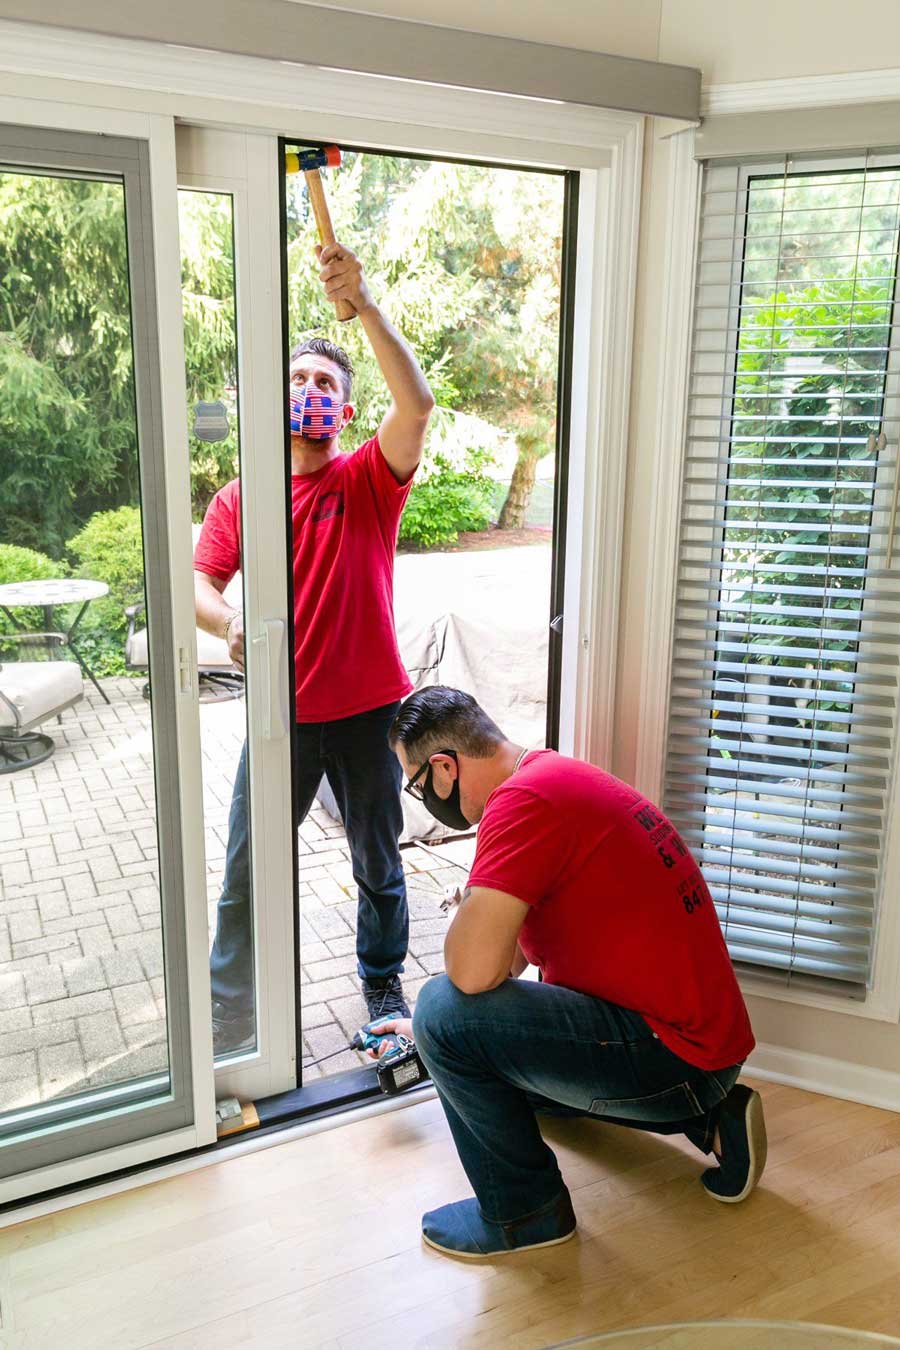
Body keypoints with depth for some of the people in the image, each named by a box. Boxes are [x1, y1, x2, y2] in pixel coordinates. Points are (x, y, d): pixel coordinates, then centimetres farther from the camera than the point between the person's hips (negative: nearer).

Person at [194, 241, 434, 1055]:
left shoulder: (370, 480, -2)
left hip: (369, 710, -1)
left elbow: (418, 404, -19)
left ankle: (384, 982, 38)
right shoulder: (241, 495, 5)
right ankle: (229, 1017, 27)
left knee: (379, 862, 15)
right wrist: (229, 623, -24)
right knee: (248, 872, 8)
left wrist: (362, 303, -27)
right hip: (280, 714, 2)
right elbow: (199, 580, -1)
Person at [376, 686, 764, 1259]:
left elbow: (473, 970, -29)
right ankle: (705, 1117, 21)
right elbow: (511, 950, 22)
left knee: (448, 1012, -18)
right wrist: (427, 1026, 31)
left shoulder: (524, 798, -22)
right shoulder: (557, 774, 11)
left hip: (674, 1055, -10)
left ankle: (524, 1210, 3)